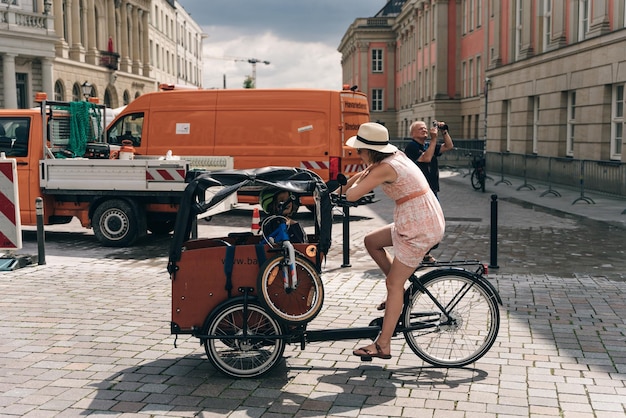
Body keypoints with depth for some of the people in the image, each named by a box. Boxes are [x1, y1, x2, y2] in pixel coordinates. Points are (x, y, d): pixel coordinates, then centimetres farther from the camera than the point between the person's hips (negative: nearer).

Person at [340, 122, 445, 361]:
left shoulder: (384, 168, -17)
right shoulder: (395, 157, 11)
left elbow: (352, 195, -19)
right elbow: (364, 175, 25)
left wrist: (356, 183, 1)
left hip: (419, 229, -9)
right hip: (425, 221, 9)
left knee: (393, 284, -2)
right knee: (371, 241, 18)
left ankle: (383, 345, 6)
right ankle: (400, 292, 22)